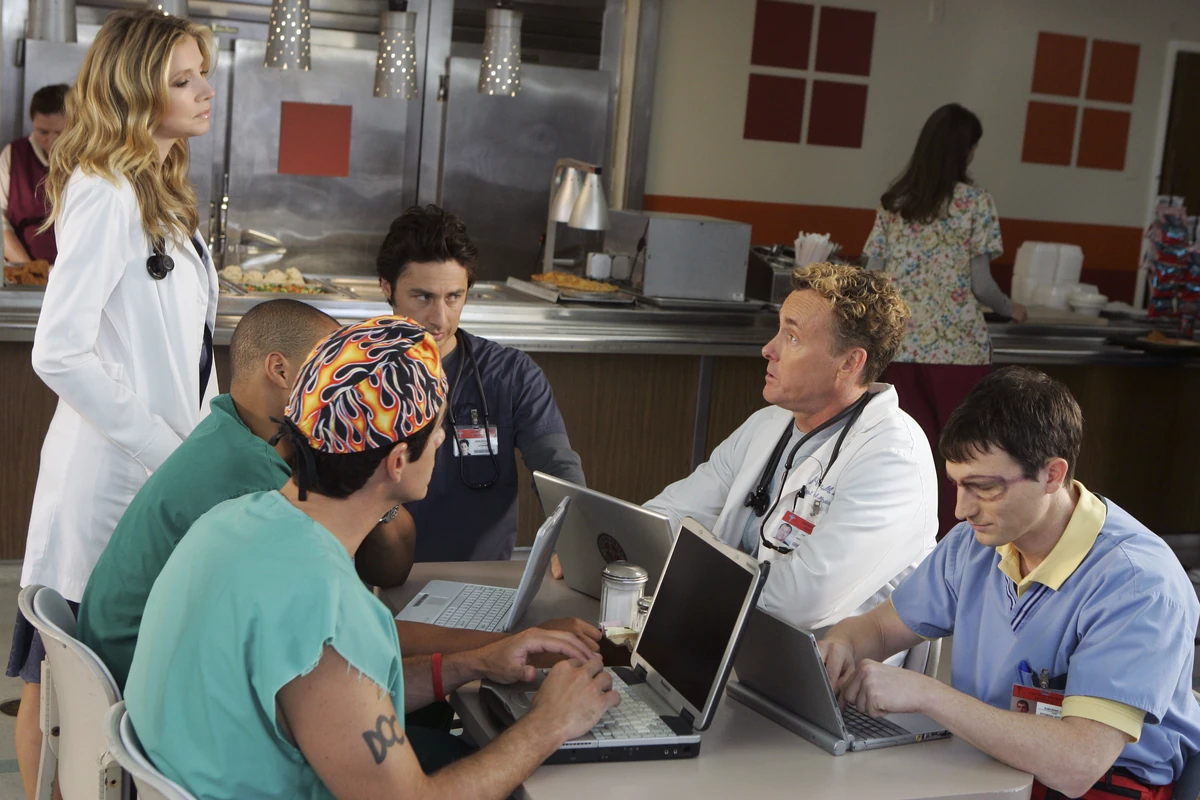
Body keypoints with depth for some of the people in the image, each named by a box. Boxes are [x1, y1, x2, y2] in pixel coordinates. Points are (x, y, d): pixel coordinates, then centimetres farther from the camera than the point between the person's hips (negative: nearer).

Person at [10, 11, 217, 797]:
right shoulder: (106, 195, -17)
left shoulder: (162, 192, 11)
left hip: (168, 461, 9)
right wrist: (161, 446, -19)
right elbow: (60, 353, -23)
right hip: (115, 470, -9)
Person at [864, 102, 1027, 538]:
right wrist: (1011, 309, 13)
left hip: (902, 346, 4)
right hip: (957, 347, -4)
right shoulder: (975, 202, -5)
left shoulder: (894, 201, 8)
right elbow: (981, 285, -7)